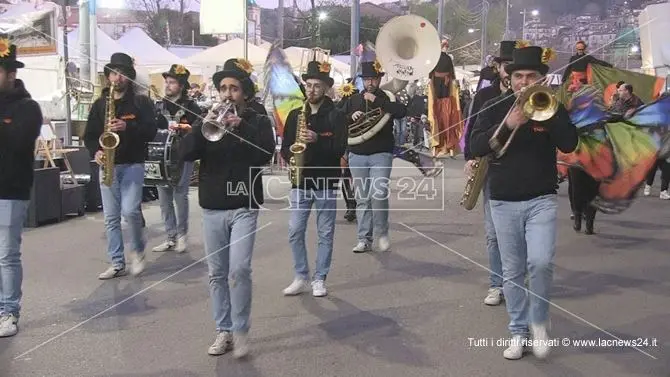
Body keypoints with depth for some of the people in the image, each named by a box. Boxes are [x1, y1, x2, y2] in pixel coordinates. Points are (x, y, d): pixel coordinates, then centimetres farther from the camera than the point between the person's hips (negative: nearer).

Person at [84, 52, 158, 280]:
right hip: (108, 165, 4)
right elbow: (89, 135, 11)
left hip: (133, 164, -4)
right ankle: (117, 264, 12)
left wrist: (127, 127, -23)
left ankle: (138, 249, 12)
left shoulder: (141, 102, 1)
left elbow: (151, 131, -8)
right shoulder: (99, 104, 11)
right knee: (111, 217, 4)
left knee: (130, 210, -16)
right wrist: (96, 151, -9)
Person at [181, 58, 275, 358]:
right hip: (212, 208, 3)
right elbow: (186, 153, -6)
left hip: (244, 207, -3)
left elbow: (266, 154, -14)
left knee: (239, 270, -14)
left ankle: (240, 331, 0)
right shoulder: (208, 120, 9)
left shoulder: (258, 121, 3)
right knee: (217, 274, 7)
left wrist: (240, 127, -24)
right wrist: (202, 127, -22)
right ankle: (224, 331, 18)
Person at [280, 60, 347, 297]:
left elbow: (340, 148, -10)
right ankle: (301, 277, 15)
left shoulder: (335, 116, -2)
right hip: (300, 182, 3)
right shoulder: (295, 115, 8)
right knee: (295, 232, 1)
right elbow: (285, 146, 10)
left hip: (326, 182, -3)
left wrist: (317, 140, -23)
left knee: (325, 234, 5)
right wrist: (291, 157, -11)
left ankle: (319, 280, 15)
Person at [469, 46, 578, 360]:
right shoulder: (495, 108, 3)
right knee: (512, 271, 7)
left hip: (541, 199, -1)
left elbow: (569, 145, -12)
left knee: (540, 262, -17)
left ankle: (539, 321, 7)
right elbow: (475, 147, -10)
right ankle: (518, 331, 20)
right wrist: (508, 125, -22)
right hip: (503, 202, 1)